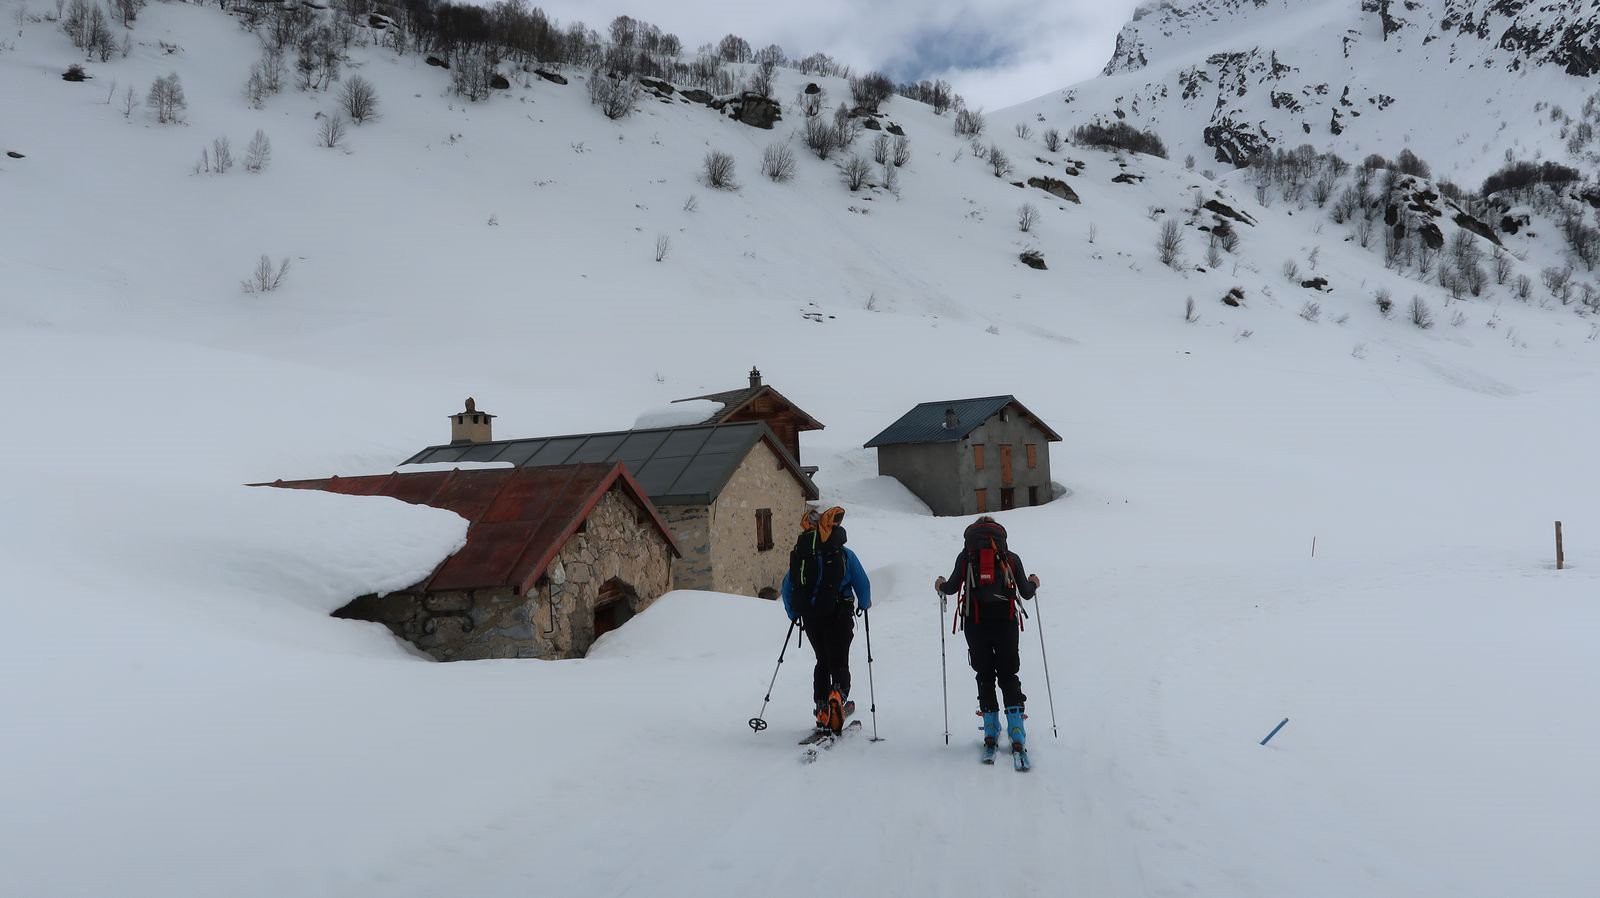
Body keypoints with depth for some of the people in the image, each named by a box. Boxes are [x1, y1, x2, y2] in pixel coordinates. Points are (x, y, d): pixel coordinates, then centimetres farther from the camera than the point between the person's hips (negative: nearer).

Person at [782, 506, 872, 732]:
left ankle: (821, 707, 11)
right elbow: (863, 584, 1)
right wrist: (864, 604, 20)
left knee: (822, 661, 19)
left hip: (811, 618, 3)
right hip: (839, 616, -3)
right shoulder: (844, 554, 0)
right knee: (839, 662, 3)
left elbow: (787, 587, 9)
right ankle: (839, 693, -26)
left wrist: (793, 614, 21)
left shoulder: (799, 554, 7)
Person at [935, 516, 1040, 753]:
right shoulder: (1011, 557, 10)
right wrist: (1034, 584, 31)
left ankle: (991, 728, 9)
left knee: (985, 675, 12)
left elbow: (952, 588, 0)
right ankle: (1016, 728, -4)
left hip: (975, 621, 0)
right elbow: (1026, 593, 9)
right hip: (1005, 620, 0)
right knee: (1008, 674, 8)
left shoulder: (966, 555, 8)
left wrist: (940, 585, 22)